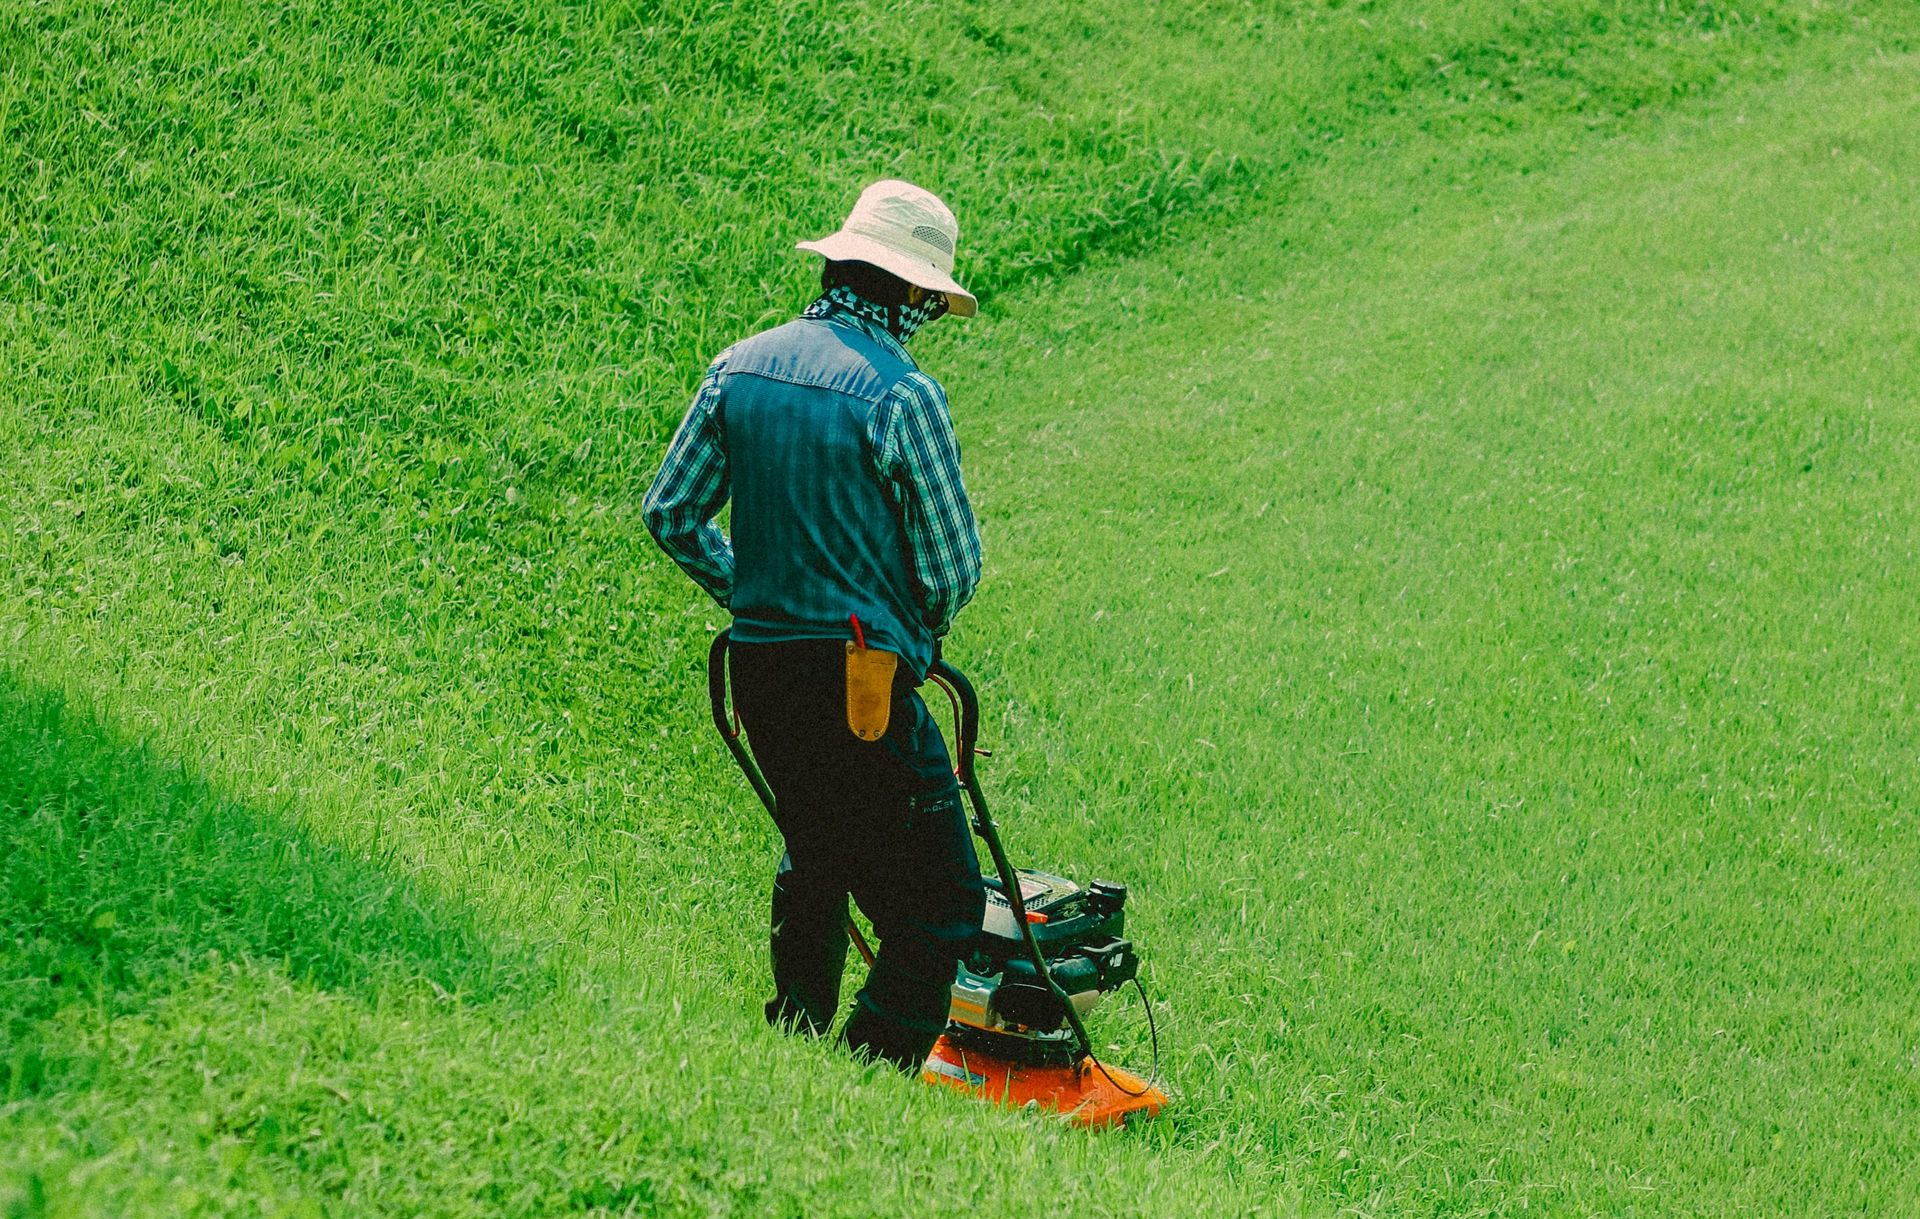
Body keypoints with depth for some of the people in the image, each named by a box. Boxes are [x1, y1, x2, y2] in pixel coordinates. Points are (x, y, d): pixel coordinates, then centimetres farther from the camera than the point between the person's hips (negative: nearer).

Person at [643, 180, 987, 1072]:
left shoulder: (741, 368, 5)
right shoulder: (902, 394, -13)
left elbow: (670, 512, 11)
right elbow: (952, 564, -10)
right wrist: (919, 627, 11)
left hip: (759, 664, 7)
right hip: (862, 683, -7)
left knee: (815, 860, 27)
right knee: (943, 900, -2)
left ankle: (794, 1046, 33)